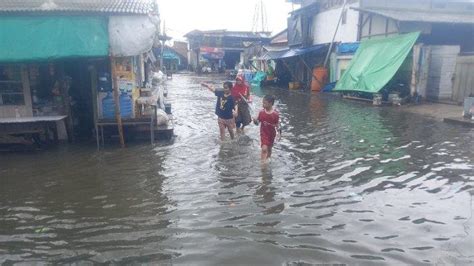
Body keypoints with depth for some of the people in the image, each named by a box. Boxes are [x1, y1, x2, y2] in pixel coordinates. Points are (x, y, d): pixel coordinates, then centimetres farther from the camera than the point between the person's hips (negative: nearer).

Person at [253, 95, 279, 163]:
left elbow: (277, 125, -5)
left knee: (269, 149, 19)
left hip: (272, 134, 1)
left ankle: (268, 160, 42)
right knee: (264, 149, -16)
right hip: (264, 133, -1)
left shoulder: (275, 114, -12)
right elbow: (257, 122, -3)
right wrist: (255, 121, -24)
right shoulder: (261, 112, -8)